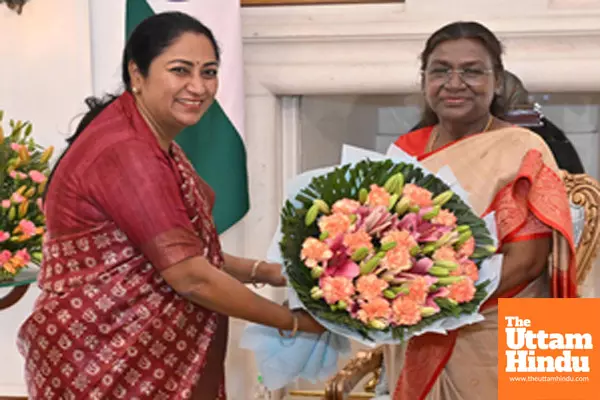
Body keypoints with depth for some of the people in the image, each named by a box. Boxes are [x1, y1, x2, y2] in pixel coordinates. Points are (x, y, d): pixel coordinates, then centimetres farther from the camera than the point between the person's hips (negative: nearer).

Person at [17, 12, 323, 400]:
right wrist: (294, 321, -13)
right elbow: (191, 278, -23)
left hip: (141, 356, 9)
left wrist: (264, 271, 2)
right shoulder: (125, 152, -23)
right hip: (105, 368, -9)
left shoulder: (153, 143, 9)